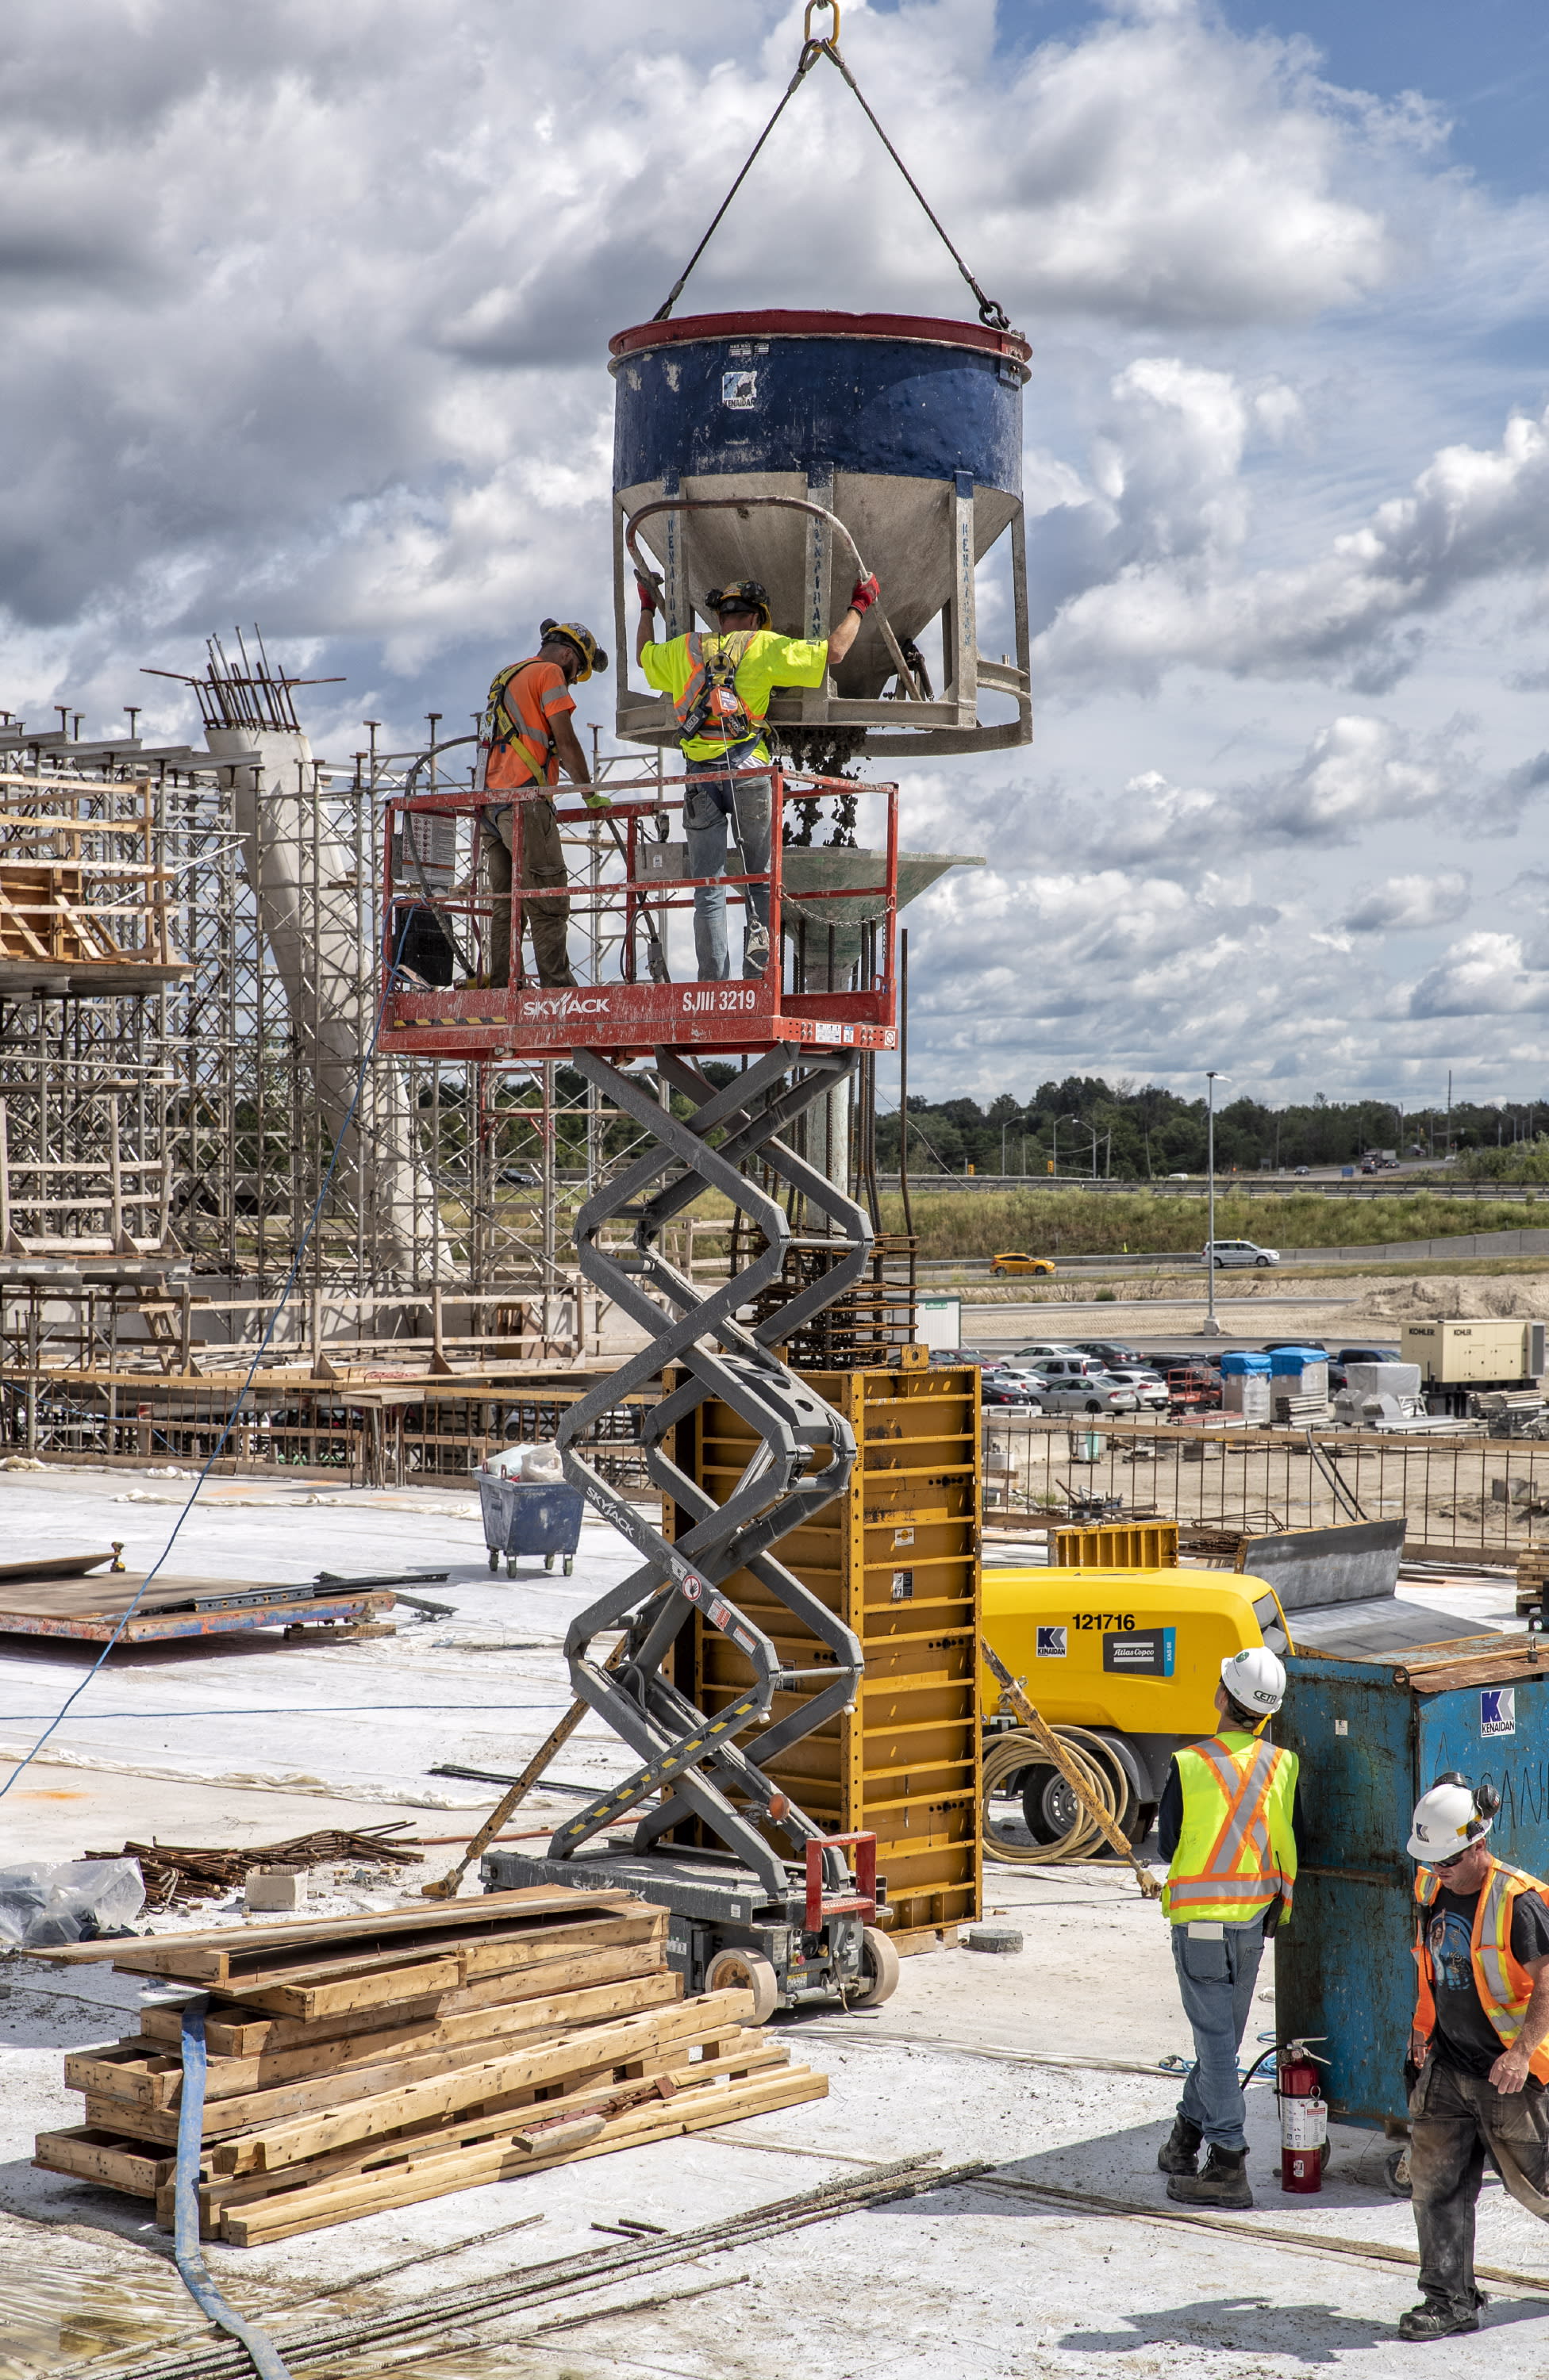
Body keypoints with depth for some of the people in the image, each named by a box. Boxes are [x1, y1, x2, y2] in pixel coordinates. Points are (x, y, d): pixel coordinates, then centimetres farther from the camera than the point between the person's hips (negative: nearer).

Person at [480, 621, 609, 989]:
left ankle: (501, 987, 1)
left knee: (504, 906, 6)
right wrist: (591, 793, 2)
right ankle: (559, 987, -16)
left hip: (493, 803, 9)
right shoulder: (549, 673, -1)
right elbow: (566, 743, -6)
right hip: (525, 801, -9)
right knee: (549, 904, -11)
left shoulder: (506, 676, 26)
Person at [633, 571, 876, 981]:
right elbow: (833, 653, 3)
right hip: (749, 774, -2)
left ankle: (713, 986, -4)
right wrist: (859, 606, 19)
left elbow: (643, 655, 35)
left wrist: (647, 609, 52)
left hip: (699, 778, 2)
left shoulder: (683, 650, 13)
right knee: (760, 883, 9)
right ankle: (758, 974, -1)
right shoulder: (764, 647, 3)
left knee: (707, 890, 2)